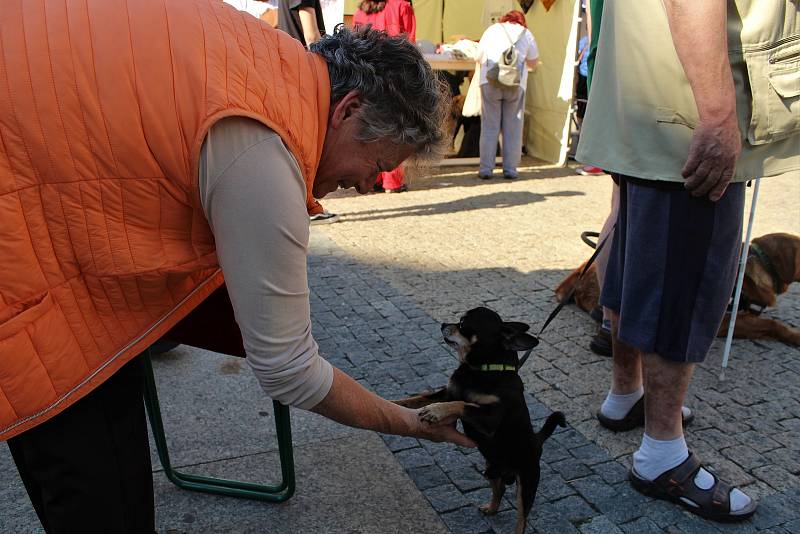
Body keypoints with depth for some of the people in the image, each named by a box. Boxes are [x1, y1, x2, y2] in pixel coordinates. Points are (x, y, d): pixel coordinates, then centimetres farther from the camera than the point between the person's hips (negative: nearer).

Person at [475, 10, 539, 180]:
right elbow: (533, 62, 21)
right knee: (513, 128, 6)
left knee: (489, 127, 3)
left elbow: (479, 58, 16)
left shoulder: (492, 30, 15)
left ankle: (486, 169, 2)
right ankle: (510, 169, 7)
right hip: (516, 85, 0)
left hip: (490, 82, 0)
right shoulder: (526, 33, 16)